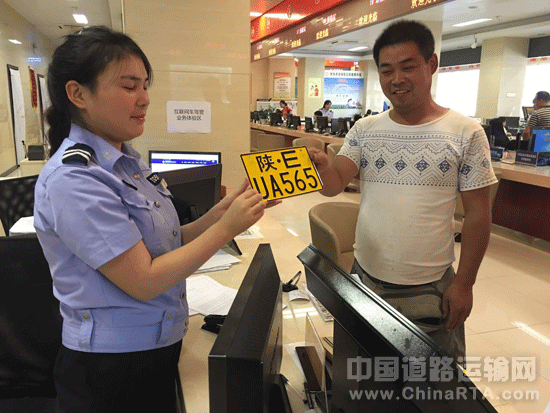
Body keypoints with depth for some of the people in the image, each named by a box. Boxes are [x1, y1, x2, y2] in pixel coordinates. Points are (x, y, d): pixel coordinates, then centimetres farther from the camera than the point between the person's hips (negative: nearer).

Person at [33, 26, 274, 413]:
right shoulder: (72, 180, -23)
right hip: (112, 368, -7)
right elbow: (144, 280, -24)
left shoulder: (126, 160, 3)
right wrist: (226, 228, -21)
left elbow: (160, 244, 4)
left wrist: (217, 214, -9)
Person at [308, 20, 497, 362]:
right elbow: (335, 184, -10)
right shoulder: (365, 130, 0)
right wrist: (321, 165, -32)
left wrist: (464, 284, -7)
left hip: (430, 288, -2)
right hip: (365, 276, 3)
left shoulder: (466, 134, -8)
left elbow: (478, 214, -5)